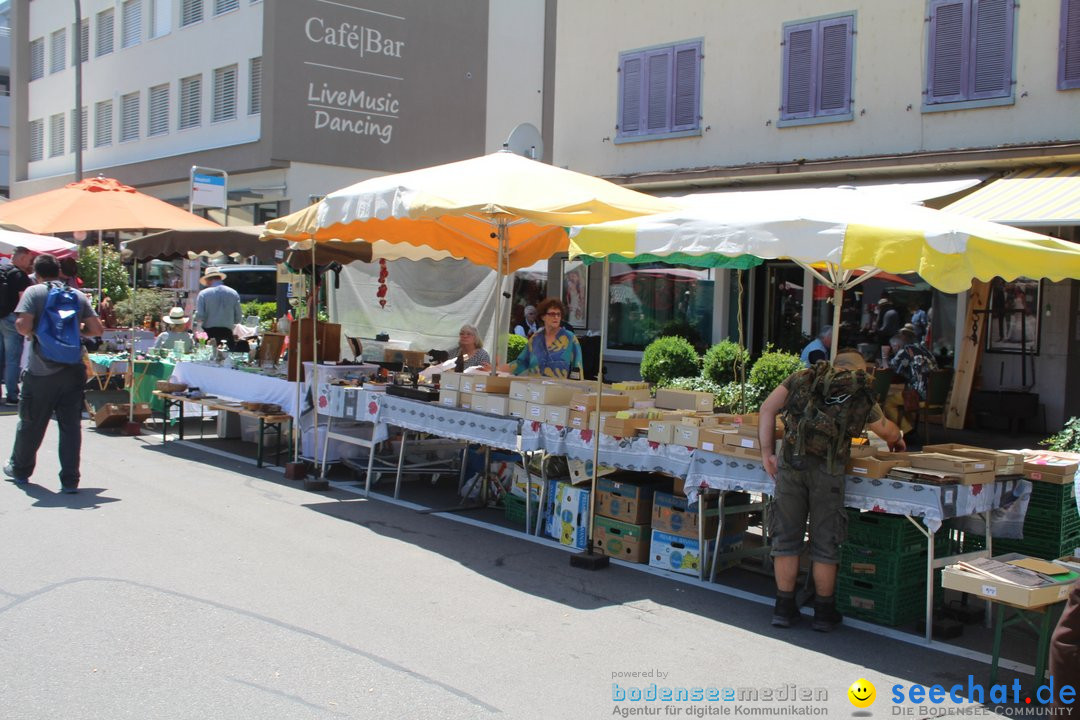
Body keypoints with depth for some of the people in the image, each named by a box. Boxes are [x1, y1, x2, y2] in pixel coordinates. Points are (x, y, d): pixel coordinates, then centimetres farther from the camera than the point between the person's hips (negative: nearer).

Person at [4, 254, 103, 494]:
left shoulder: (34, 292, -4)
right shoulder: (78, 296, 5)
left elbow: (23, 325, -16)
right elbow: (97, 329, 0)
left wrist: (33, 334, 5)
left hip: (41, 371, -2)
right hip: (73, 371, 2)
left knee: (31, 423, 15)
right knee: (71, 425, 4)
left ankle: (20, 469, 33)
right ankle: (70, 480, 2)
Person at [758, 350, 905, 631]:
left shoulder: (806, 377, 16)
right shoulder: (863, 397, 16)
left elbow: (768, 408, 9)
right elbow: (887, 431, 33)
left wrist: (767, 453, 12)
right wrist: (898, 439, 56)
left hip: (791, 462, 1)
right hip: (828, 468, -1)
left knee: (786, 537, 11)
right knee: (825, 542, 10)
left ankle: (784, 608, 18)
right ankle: (824, 612, 21)